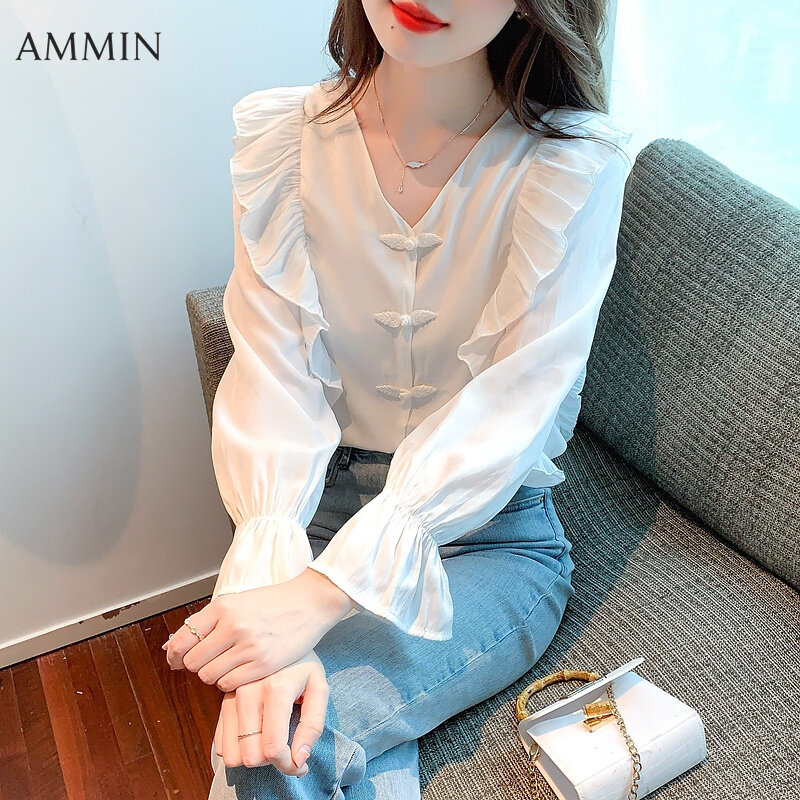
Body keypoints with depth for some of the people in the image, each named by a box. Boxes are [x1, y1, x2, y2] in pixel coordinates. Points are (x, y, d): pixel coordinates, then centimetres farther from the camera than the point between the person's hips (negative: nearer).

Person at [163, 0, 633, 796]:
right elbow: (274, 379, -13)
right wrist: (270, 589, -27)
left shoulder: (574, 159, -14)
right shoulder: (281, 135, -6)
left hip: (491, 532, -2)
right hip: (324, 506, 2)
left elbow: (504, 411, -21)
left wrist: (320, 597, -30)